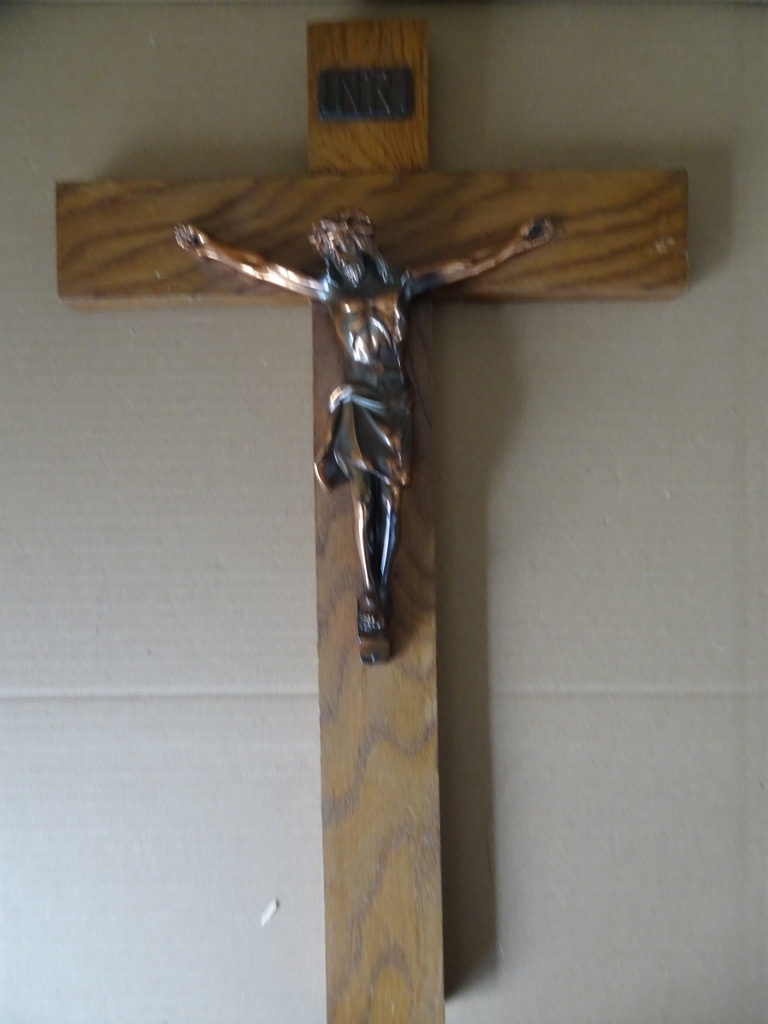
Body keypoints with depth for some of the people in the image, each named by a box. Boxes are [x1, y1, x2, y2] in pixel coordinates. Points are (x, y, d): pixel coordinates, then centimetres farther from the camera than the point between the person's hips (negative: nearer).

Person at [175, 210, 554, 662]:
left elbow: (474, 265, 20)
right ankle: (373, 600, -12)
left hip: (395, 400, 1)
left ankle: (381, 596, -3)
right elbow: (259, 268, 20)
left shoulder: (400, 285, 15)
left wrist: (517, 243, 21)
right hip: (358, 401, -1)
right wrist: (208, 247, 25)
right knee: (364, 497, -11)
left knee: (390, 497, -5)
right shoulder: (330, 291, 14)